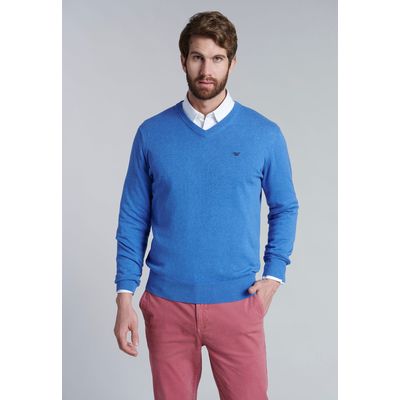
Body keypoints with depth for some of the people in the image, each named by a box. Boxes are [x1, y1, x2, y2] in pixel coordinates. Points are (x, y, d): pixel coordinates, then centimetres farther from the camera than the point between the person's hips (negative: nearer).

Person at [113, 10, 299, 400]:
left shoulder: (265, 134, -2)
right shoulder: (151, 133, -1)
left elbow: (285, 208, 9)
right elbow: (132, 220, 3)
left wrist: (273, 274, -1)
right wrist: (125, 296, -2)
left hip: (238, 304, 0)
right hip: (167, 306, 1)